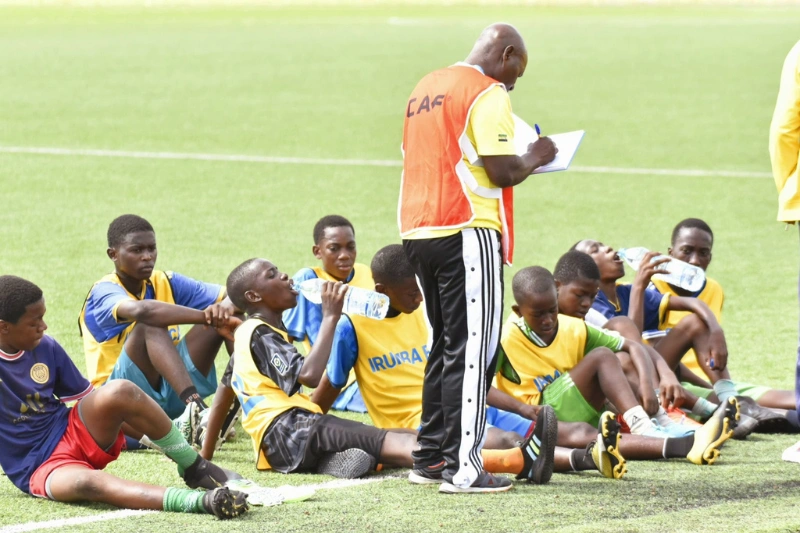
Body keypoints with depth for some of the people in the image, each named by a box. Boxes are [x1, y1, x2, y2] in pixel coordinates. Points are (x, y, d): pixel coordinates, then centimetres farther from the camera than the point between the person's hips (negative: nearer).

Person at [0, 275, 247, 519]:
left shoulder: (45, 348, 2)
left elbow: (87, 397, 10)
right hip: (38, 467, -4)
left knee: (119, 391, -26)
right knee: (85, 482, -40)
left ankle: (195, 468, -13)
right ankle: (198, 501, -57)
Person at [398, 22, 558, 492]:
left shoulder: (426, 88, 17)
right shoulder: (488, 95, -9)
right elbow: (502, 172, -15)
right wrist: (535, 157, 4)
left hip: (418, 231, 8)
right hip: (467, 233, -8)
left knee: (445, 344, 17)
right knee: (473, 348, -6)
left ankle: (431, 454, 19)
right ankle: (463, 465, -10)